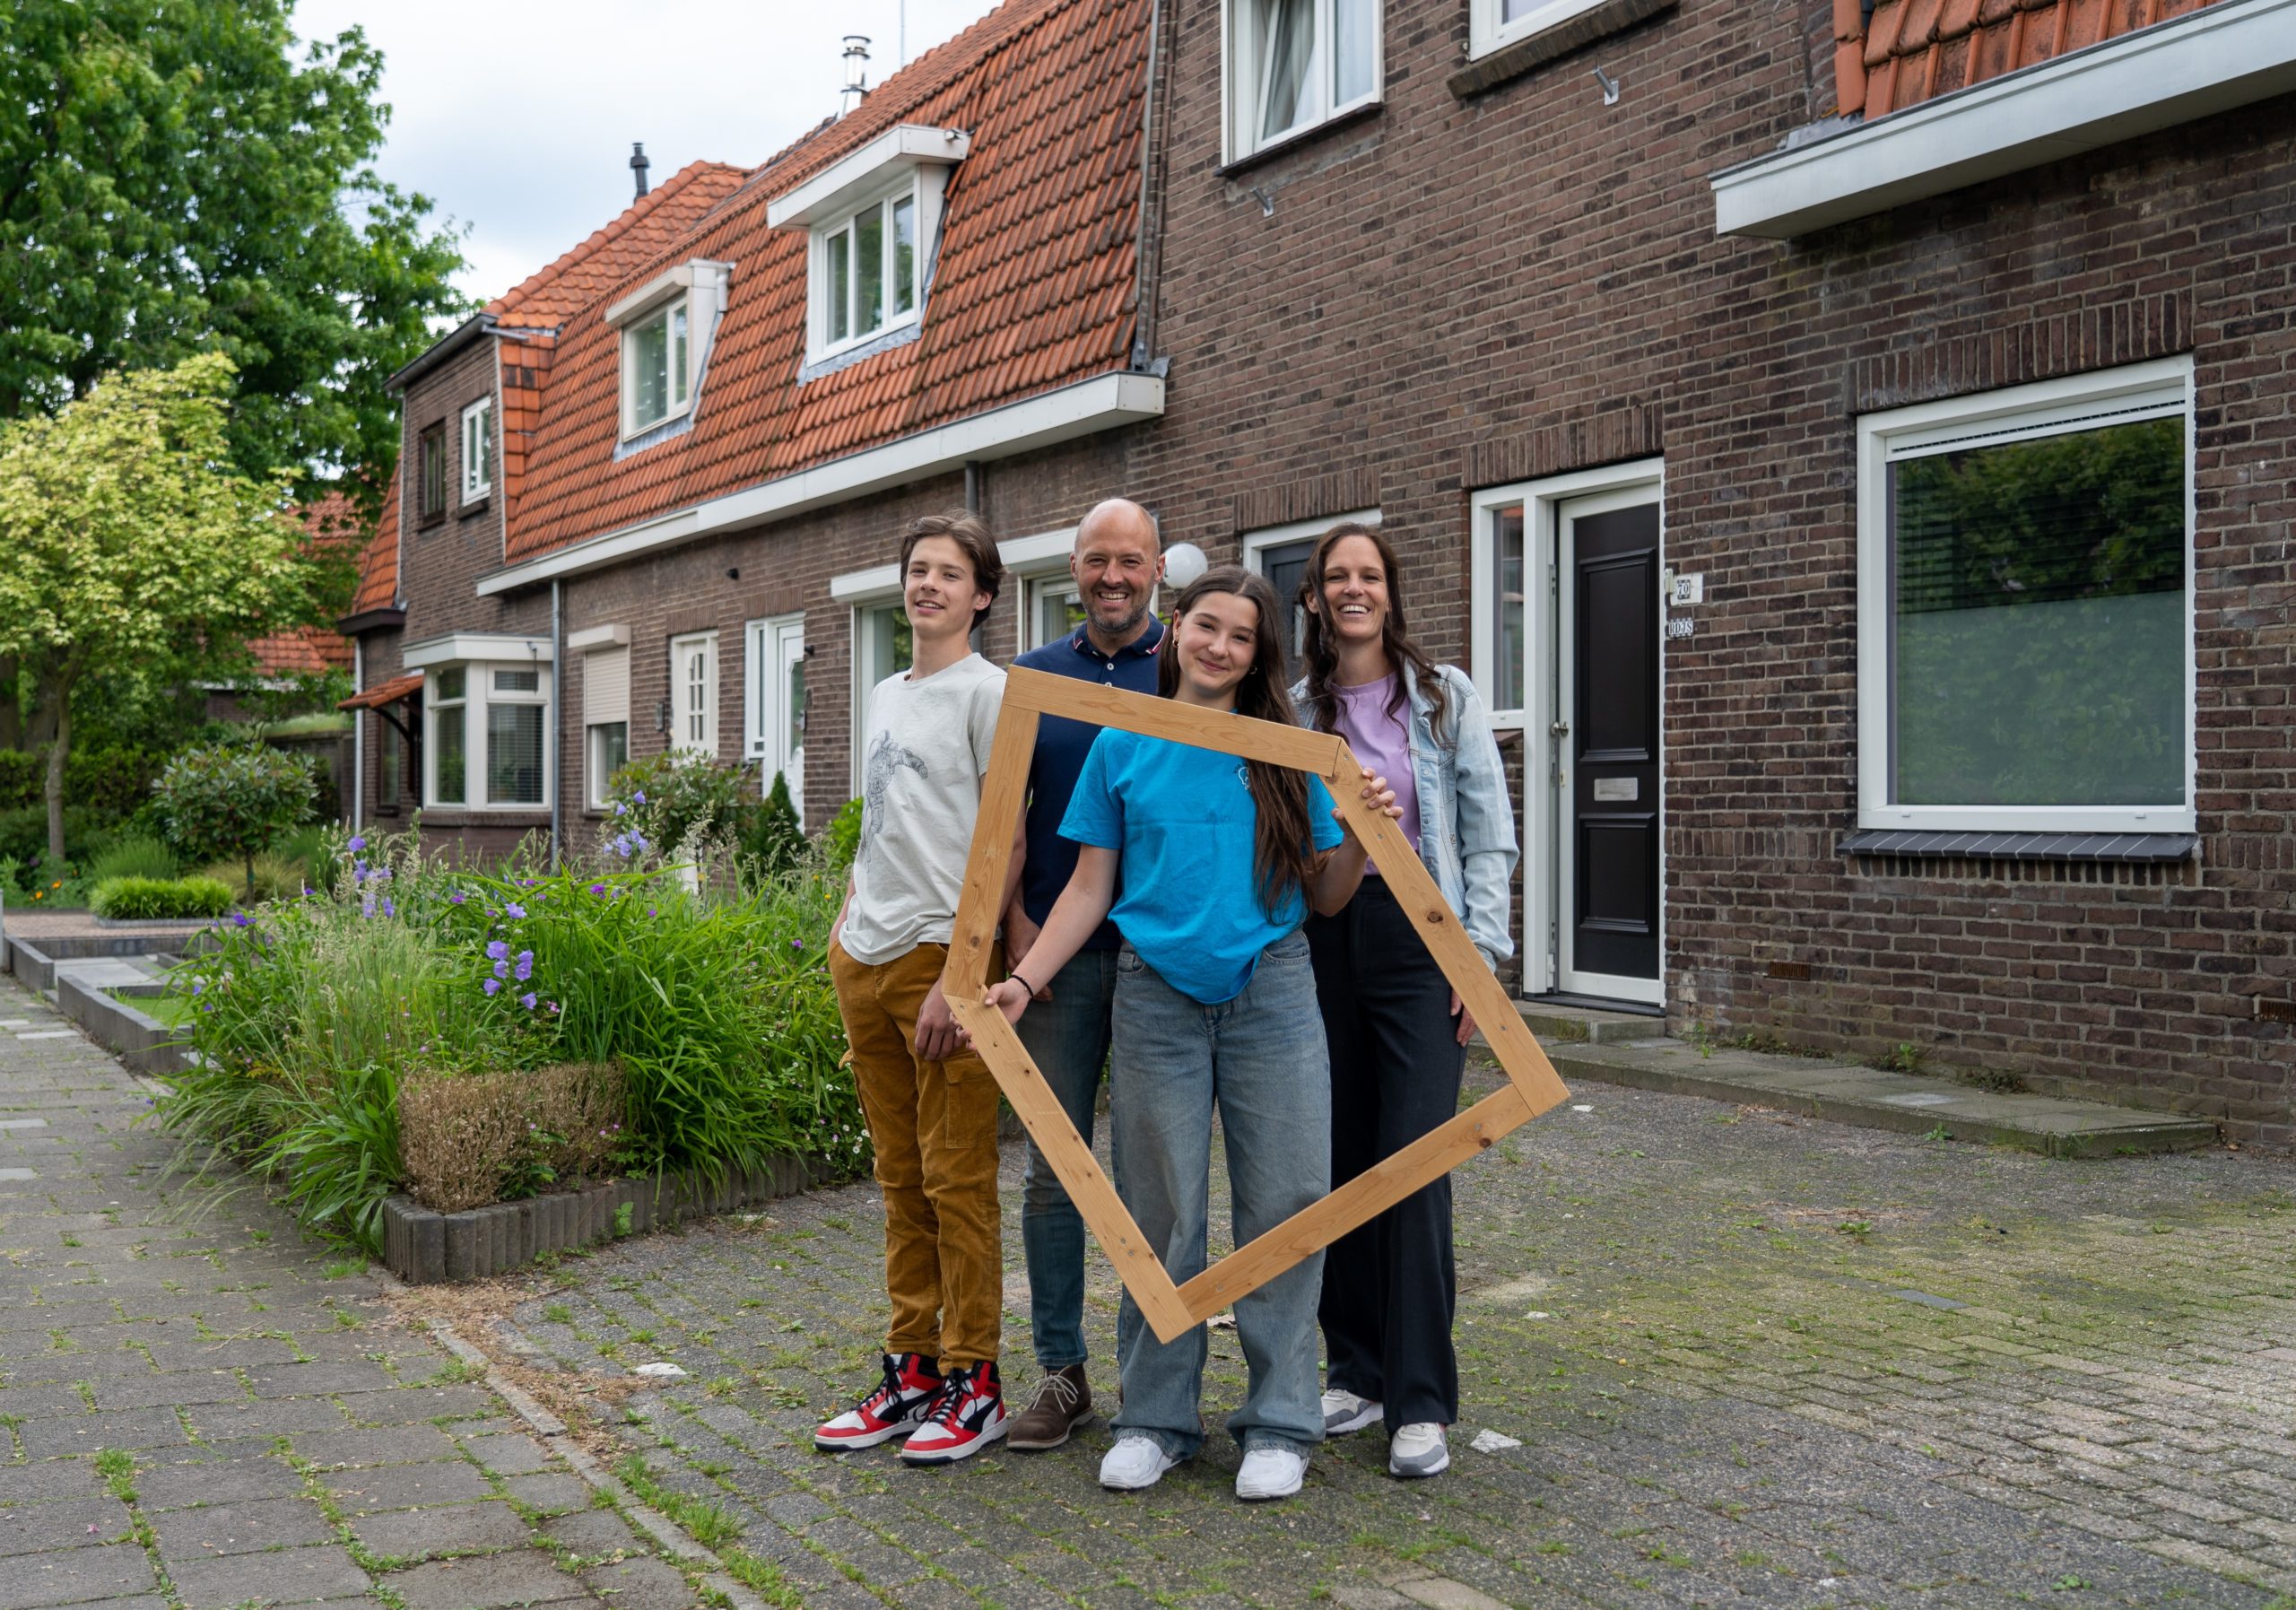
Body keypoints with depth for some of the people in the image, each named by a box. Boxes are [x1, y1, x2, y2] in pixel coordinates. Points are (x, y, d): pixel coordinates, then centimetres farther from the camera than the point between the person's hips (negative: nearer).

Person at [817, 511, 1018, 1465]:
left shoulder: (987, 692, -6)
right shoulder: (883, 696, 18)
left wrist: (958, 976, -18)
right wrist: (846, 920, 15)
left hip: (942, 956, -8)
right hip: (864, 961, 8)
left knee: (956, 1180, -3)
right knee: (901, 1178, 13)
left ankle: (972, 1384, 7)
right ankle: (911, 1370, 21)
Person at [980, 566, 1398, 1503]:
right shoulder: (1121, 749, 6)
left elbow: (1325, 897, 8)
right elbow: (1089, 890, 7)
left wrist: (1362, 834, -10)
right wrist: (1022, 982, -2)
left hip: (1271, 994, 0)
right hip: (1157, 997, 0)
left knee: (1285, 1202, 1)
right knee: (1163, 1213, 5)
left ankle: (1279, 1422, 14)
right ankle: (1157, 1417, 19)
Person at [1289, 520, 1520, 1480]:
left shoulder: (1444, 698, 3)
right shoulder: (1293, 710, 8)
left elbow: (1489, 836, 1)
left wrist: (1480, 953, -6)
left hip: (1416, 937, -3)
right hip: (1319, 941, 3)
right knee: (1339, 1160, 7)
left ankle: (1420, 1402, -3)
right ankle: (1356, 1369, 21)